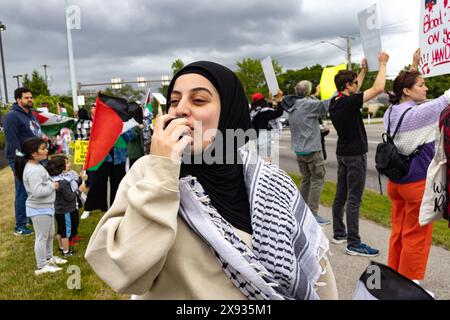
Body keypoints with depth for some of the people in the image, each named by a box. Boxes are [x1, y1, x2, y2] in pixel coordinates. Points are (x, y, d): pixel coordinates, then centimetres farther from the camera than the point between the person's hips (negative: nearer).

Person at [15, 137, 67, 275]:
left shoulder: (36, 166, 8)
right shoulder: (33, 171, -26)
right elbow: (37, 191, -33)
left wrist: (51, 183, 4)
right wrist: (53, 186, -21)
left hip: (46, 206, 10)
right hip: (39, 209, -10)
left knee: (50, 234, 23)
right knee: (42, 237, 1)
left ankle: (49, 258, 40)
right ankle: (42, 267, 13)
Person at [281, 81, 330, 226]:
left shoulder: (293, 106, 9)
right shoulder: (308, 104, -14)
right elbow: (326, 105, -15)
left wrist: (316, 95, 27)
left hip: (298, 149, 8)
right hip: (312, 148, -8)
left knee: (306, 179, 16)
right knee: (317, 179, -1)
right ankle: (313, 214, -1)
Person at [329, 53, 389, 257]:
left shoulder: (334, 102, 6)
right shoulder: (348, 102, -19)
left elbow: (353, 91, 26)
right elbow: (378, 88, -20)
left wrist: (364, 70, 30)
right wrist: (383, 63, -6)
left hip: (343, 154, 9)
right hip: (355, 155, -9)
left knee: (341, 196, 13)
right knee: (354, 200, -6)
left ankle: (339, 234, 23)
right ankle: (353, 244, -2)